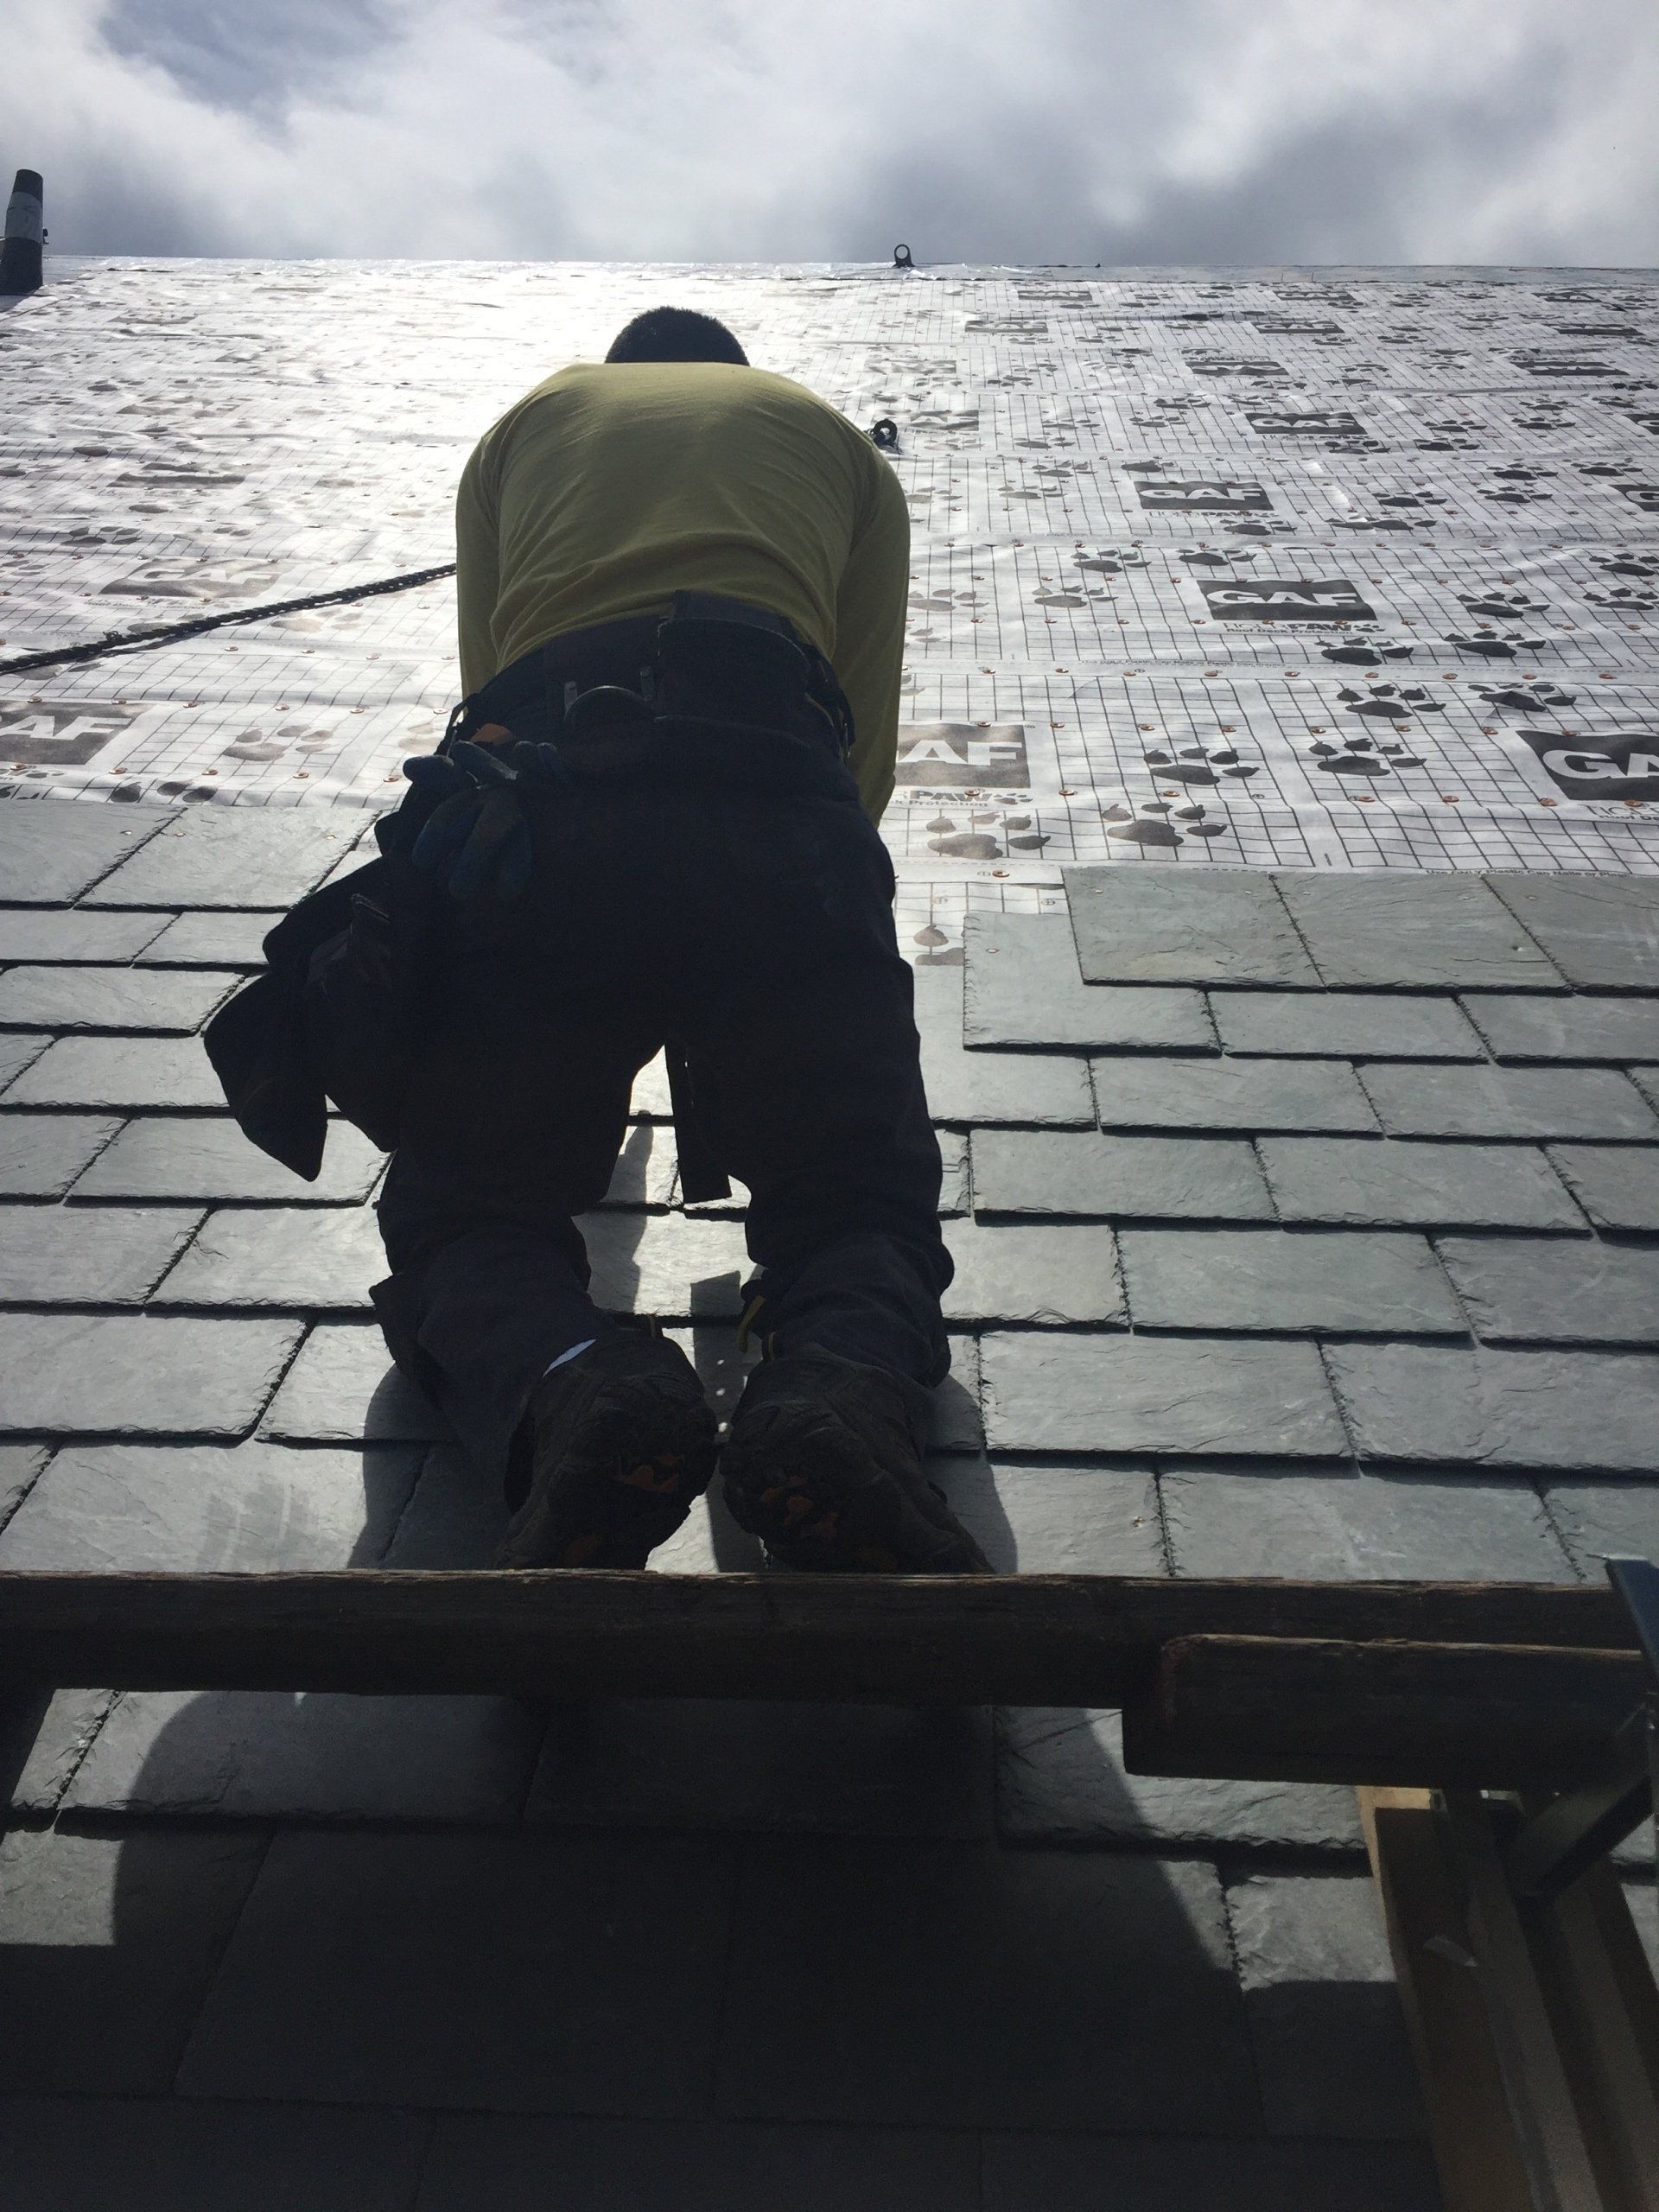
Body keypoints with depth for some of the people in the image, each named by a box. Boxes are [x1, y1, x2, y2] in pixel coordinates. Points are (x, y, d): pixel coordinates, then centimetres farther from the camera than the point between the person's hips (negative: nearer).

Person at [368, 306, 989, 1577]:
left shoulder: (528, 419, 34)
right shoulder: (836, 436, 32)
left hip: (524, 797, 1)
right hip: (777, 788, 0)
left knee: (465, 1212, 13)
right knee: (862, 1201, 13)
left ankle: (566, 1390, -23)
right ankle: (844, 1398, -23)